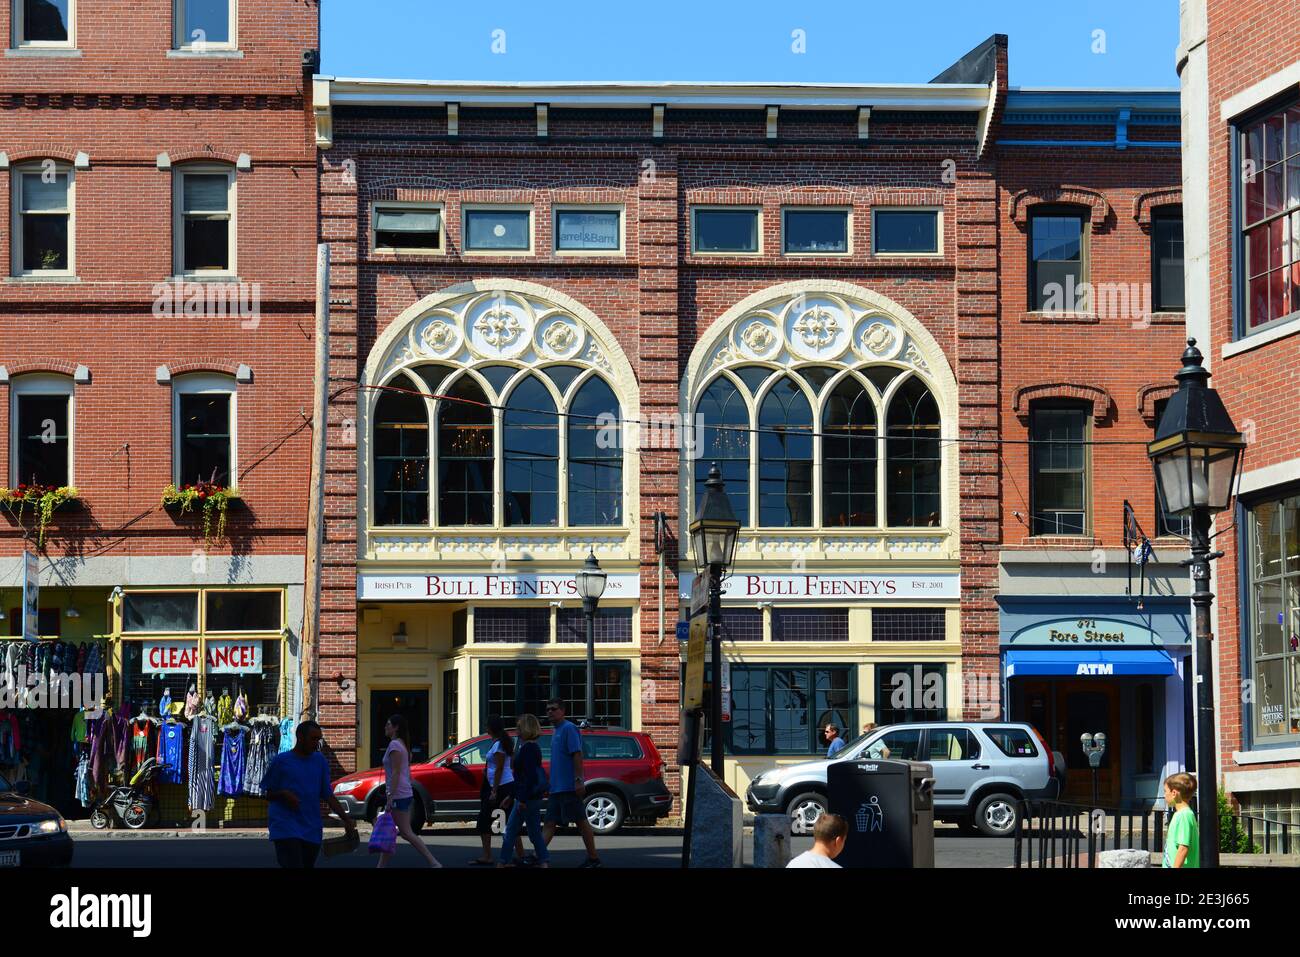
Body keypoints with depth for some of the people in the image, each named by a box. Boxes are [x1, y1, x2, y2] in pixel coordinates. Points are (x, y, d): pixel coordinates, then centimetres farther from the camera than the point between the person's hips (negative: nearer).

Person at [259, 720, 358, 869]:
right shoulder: (281, 760, 0)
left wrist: (346, 820, 4)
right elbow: (266, 793, 5)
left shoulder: (320, 761, 11)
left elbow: (328, 795, 12)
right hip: (286, 828, -5)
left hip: (312, 830, 5)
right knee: (293, 864, -17)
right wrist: (283, 794, -16)